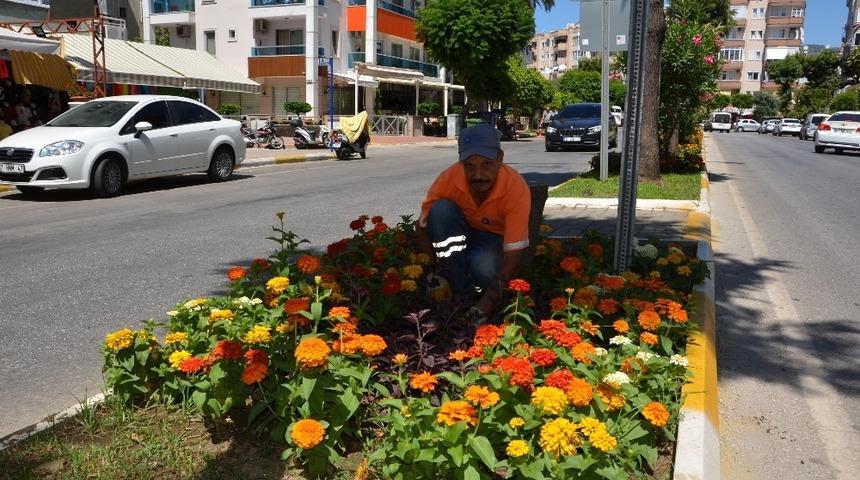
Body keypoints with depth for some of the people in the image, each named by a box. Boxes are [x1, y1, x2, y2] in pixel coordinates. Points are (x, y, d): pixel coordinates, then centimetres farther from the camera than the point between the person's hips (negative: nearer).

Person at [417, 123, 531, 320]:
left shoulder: (517, 188, -32)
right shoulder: (448, 179, -26)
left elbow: (514, 253, -32)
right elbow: (424, 226, -15)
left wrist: (490, 297, -45)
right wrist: (436, 268, -29)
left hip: (497, 240, -2)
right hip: (463, 236, 3)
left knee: (483, 266, -37)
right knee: (440, 209, -29)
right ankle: (460, 292, -21)